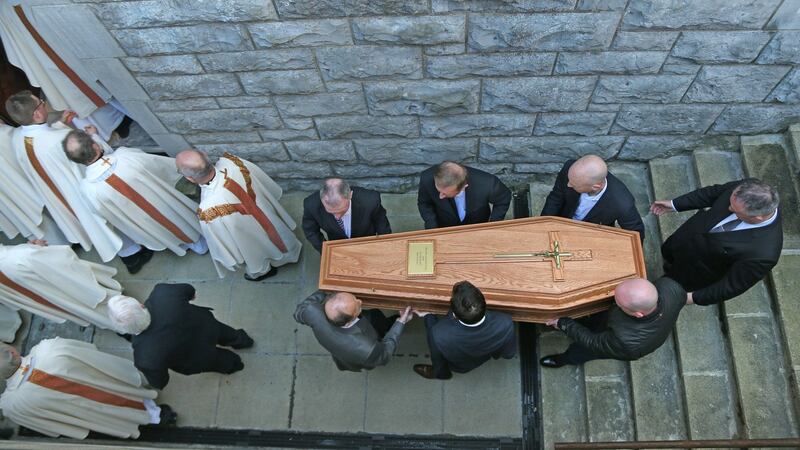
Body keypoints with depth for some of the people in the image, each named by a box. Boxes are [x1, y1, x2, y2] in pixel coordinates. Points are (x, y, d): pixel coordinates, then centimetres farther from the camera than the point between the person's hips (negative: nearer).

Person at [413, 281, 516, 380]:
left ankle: (441, 372, 37)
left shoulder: (439, 334, -43)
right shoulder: (505, 324, -38)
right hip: (485, 358, 2)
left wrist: (427, 315, 2)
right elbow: (509, 354, -15)